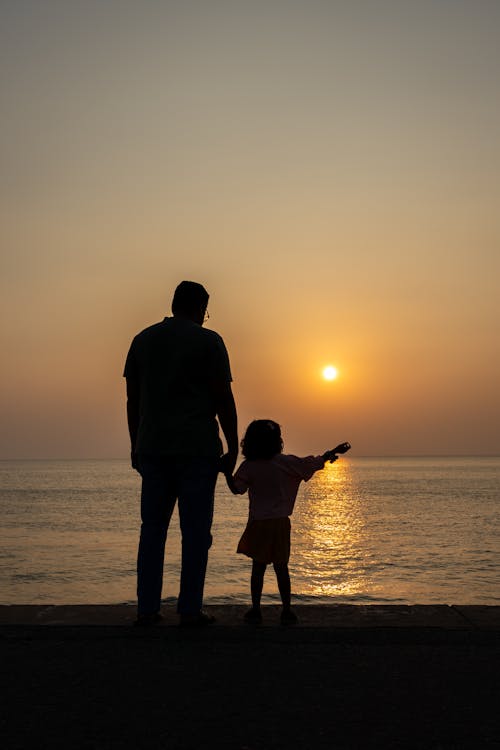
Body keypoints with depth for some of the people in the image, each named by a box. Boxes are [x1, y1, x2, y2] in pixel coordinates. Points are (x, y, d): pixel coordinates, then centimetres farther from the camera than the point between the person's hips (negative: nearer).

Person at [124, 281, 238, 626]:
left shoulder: (143, 339, 11)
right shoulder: (208, 341, -2)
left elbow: (132, 399, 11)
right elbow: (223, 399, -6)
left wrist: (136, 446, 18)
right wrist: (233, 448, 0)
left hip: (152, 448, 4)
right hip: (198, 449, -4)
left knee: (152, 529, 9)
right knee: (195, 530, 1)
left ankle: (147, 609, 9)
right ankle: (190, 610, 3)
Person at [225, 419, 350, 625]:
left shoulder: (248, 466, -3)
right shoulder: (285, 462, 0)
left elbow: (237, 489, -10)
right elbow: (313, 464, 4)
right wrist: (333, 452, 17)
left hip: (258, 523, -1)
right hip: (281, 522, 1)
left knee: (258, 567, 6)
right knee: (281, 568, 7)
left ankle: (255, 610, 7)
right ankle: (287, 610, 8)